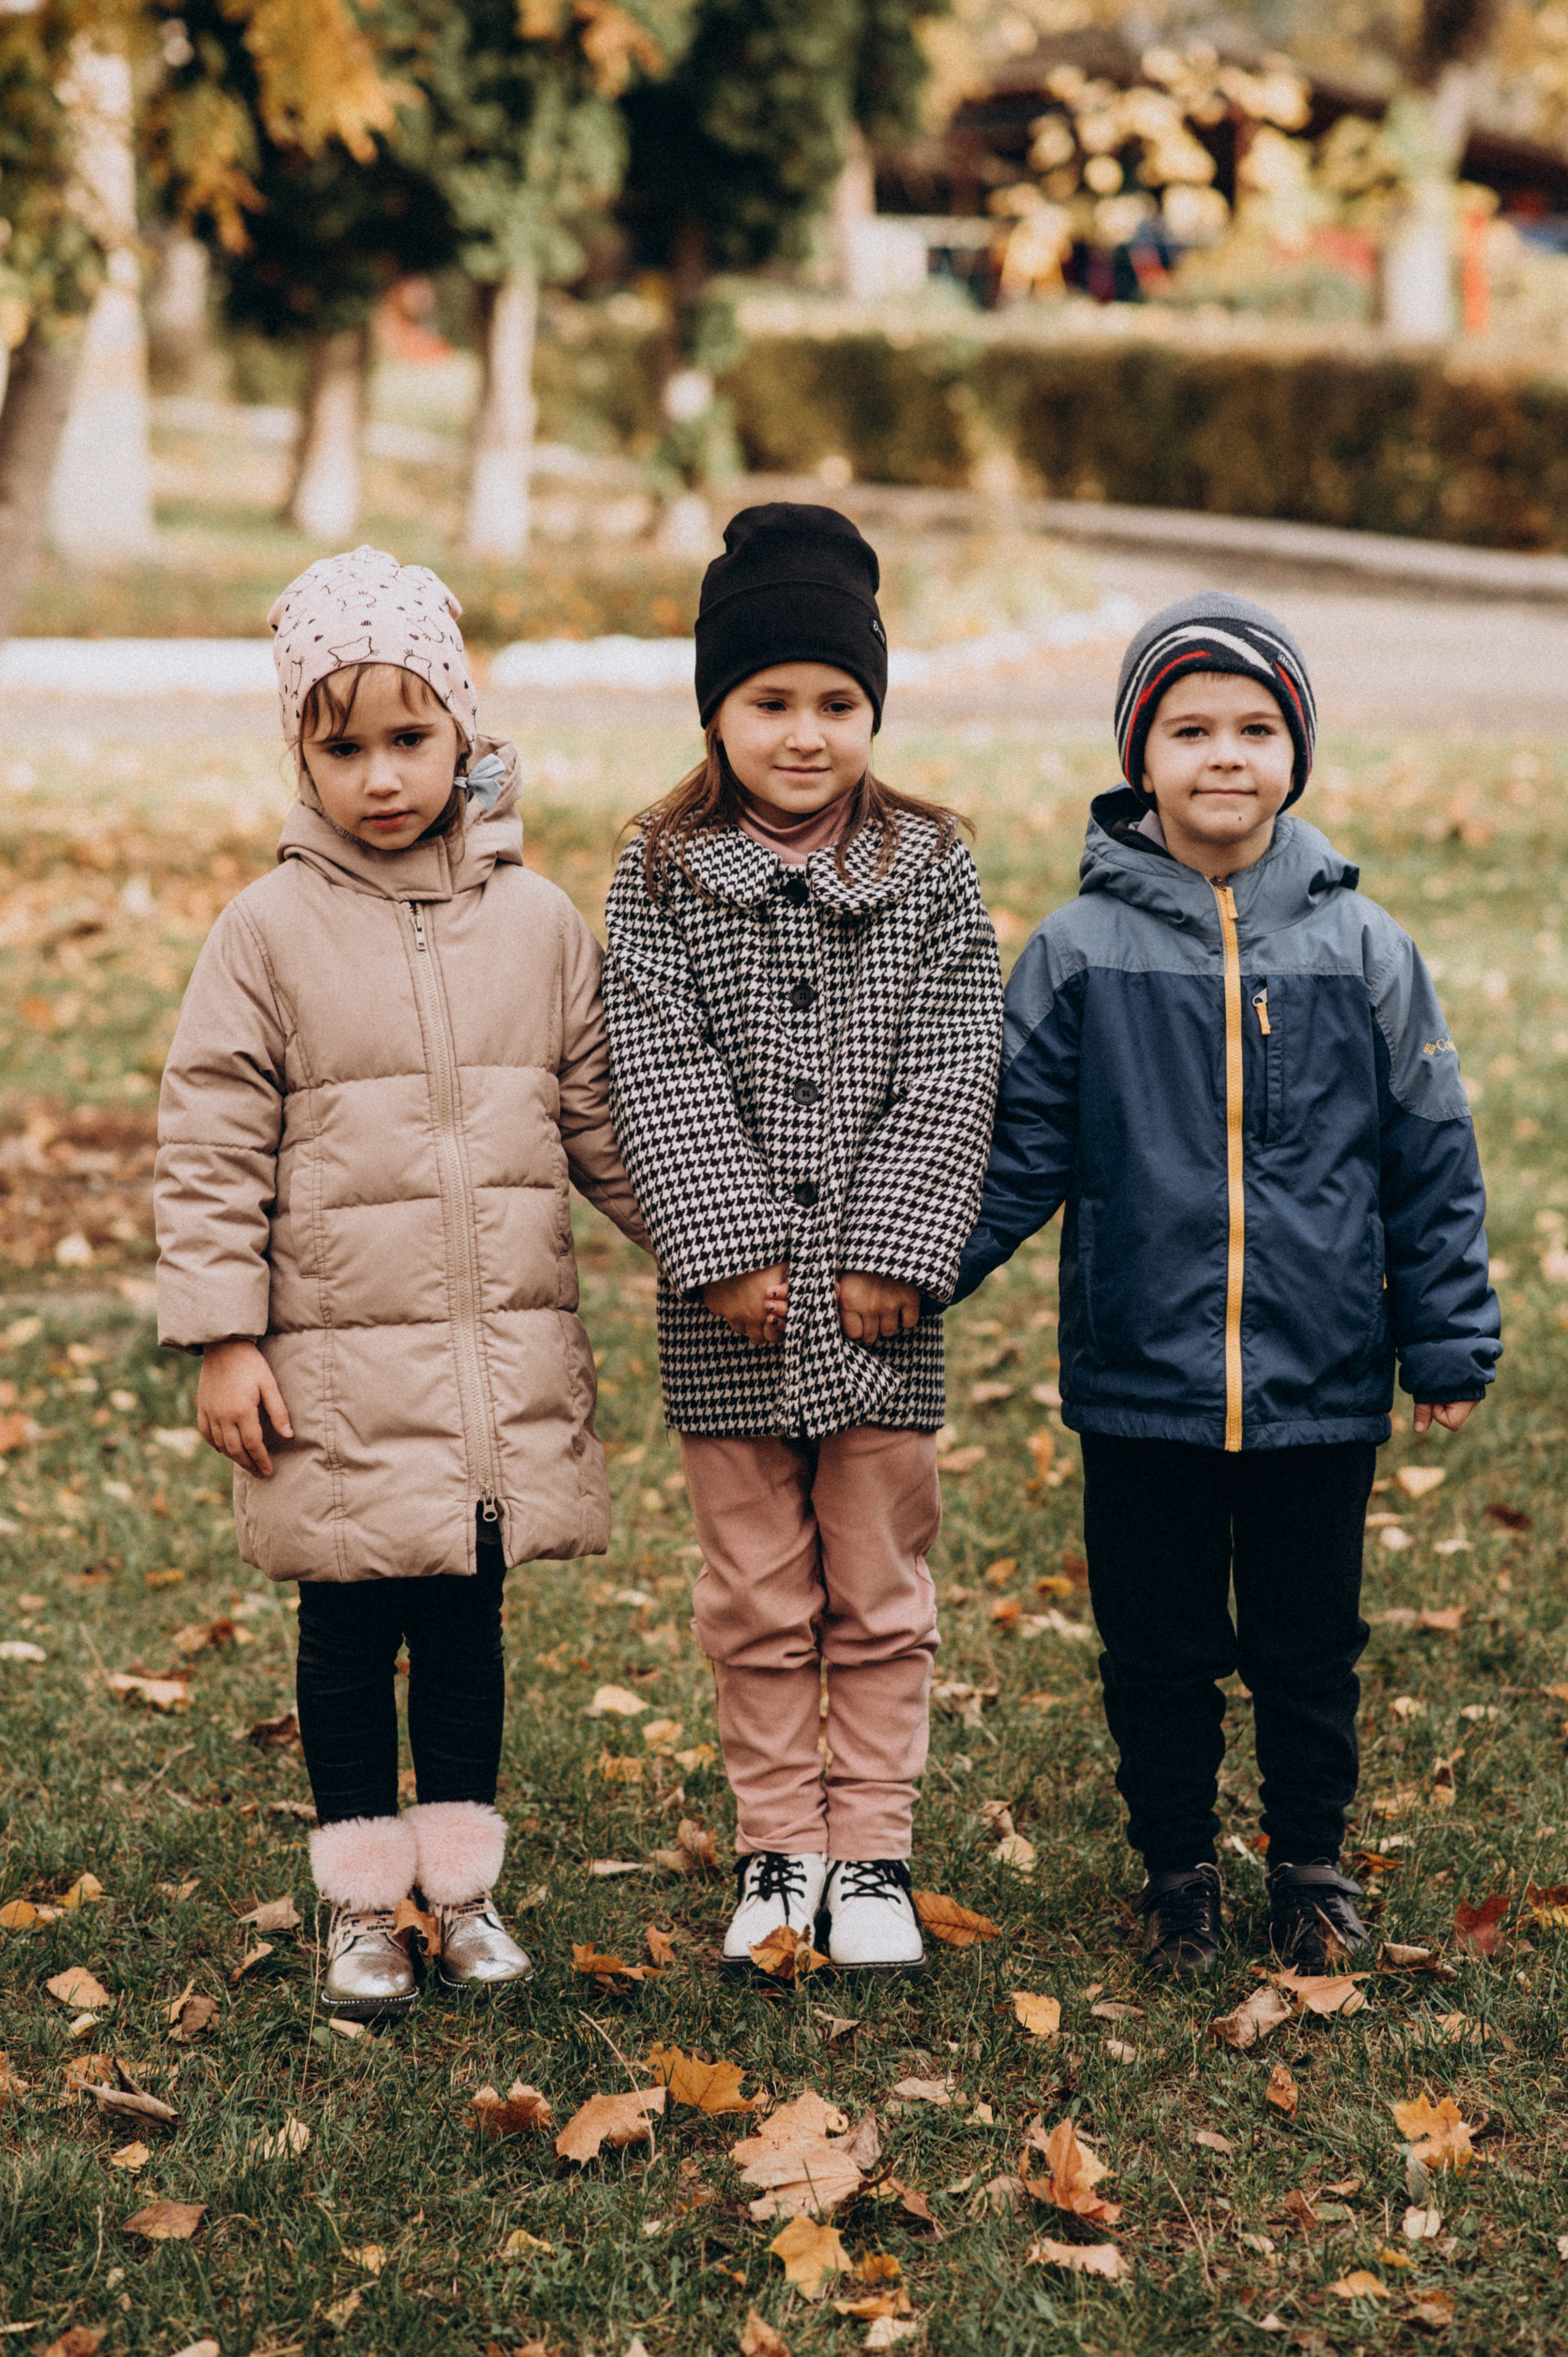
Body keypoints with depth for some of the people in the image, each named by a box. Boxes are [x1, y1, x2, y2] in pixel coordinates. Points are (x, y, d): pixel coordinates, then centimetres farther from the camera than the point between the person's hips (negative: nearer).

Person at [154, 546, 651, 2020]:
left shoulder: (537, 923, 2)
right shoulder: (269, 933, -6)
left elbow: (604, 1118, 11)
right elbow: (210, 1149, -5)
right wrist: (222, 1338, -9)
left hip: (507, 1366, 2)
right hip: (339, 1371, -2)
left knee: (468, 1624, 13)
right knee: (350, 1636, 8)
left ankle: (461, 1879, 27)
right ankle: (362, 1896, 22)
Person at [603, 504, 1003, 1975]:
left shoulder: (931, 872, 1)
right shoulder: (661, 875, 0)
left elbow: (949, 1078, -3)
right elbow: (660, 1074, -6)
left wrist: (893, 1249, -12)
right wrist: (729, 1248, -15)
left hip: (880, 1299, 0)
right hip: (730, 1307, 0)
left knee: (879, 1595, 8)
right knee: (757, 1597, 8)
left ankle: (869, 1853, 19)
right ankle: (776, 1851, 21)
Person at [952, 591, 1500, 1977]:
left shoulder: (1361, 949, 0)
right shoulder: (1080, 952, -2)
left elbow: (1432, 1164, 5)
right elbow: (1017, 1152, 1)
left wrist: (1449, 1343, 4)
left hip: (1322, 1390, 0)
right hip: (1140, 1389, 0)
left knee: (1310, 1649, 13)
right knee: (1157, 1651, 11)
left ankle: (1312, 1866, 32)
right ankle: (1178, 1871, 29)